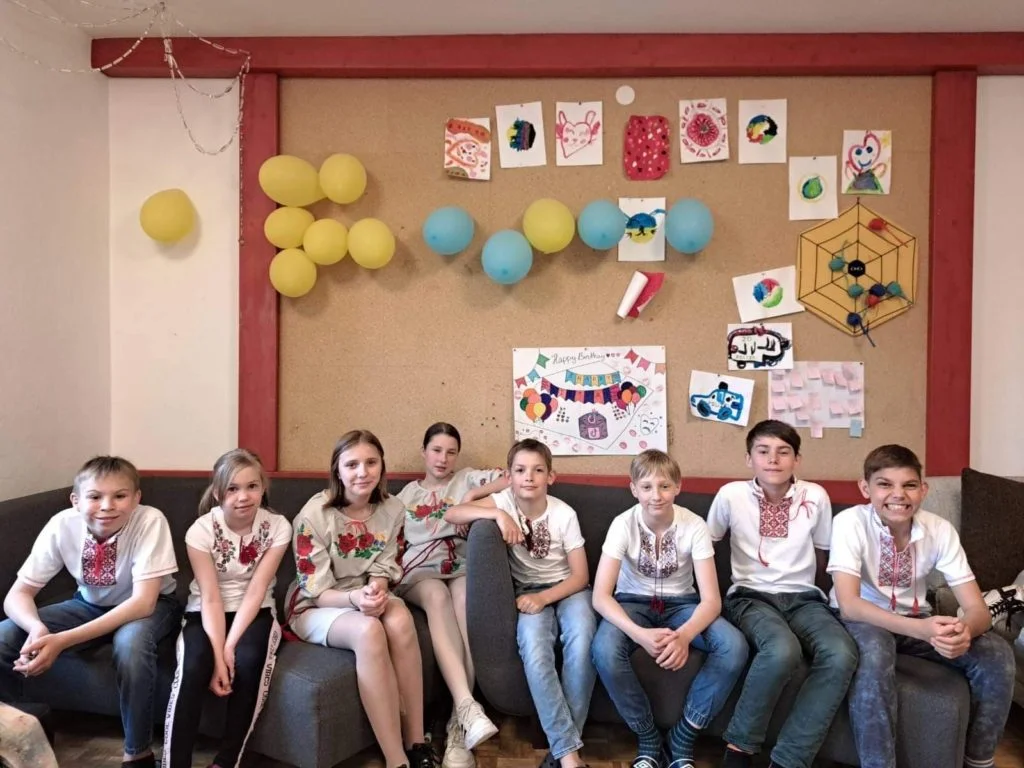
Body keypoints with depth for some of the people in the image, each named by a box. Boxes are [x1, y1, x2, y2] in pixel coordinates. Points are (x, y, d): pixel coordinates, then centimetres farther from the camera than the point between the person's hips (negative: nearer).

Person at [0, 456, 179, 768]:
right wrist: (38, 629, -37)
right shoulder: (61, 525, -20)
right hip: (90, 604, 4)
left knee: (131, 641, -37)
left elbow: (143, 602, -32)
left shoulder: (150, 521, -31)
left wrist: (63, 640, -40)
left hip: (150, 607, -4)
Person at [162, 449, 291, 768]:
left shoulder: (277, 527, -13)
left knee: (248, 660, -29)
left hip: (254, 613, 0)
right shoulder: (201, 530, -15)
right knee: (193, 666, -30)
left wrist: (229, 649, -25)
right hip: (205, 614, 0)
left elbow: (255, 592, -16)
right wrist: (218, 656, -27)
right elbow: (211, 598, -18)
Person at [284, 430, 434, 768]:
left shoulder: (392, 509, -7)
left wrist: (375, 593, -25)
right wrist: (355, 598, -37)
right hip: (314, 608, -3)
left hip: (364, 598, 4)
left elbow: (382, 569, -1)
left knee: (400, 621, -32)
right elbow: (315, 592, -17)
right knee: (368, 631, -36)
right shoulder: (314, 514, -19)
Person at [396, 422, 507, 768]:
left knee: (466, 597, -37)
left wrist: (473, 495, -5)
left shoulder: (468, 479, 16)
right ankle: (467, 706, -49)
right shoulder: (407, 493, 23)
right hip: (419, 573, 1)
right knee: (437, 594, -37)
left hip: (461, 569, 0)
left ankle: (458, 723, -38)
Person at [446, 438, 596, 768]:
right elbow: (451, 515, -18)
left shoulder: (564, 513, -9)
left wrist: (545, 598, -23)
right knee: (534, 649, -31)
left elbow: (581, 575, -8)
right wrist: (498, 514, -31)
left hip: (566, 589, 0)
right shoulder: (504, 500, -8)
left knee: (581, 641, -32)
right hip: (529, 591, 0)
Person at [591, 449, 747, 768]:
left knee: (734, 647, -27)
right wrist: (639, 634, -41)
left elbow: (711, 599, -19)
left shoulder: (694, 526, -17)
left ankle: (683, 739, -7)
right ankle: (648, 739, -8)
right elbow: (600, 595, -23)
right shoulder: (623, 524, -19)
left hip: (681, 604, 1)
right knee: (604, 650, -33)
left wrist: (684, 635, -40)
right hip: (633, 603, -1)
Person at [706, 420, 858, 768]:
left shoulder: (816, 497, 1)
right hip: (751, 596, -2)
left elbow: (821, 559, 16)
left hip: (804, 598, 3)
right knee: (783, 651, -36)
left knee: (842, 655, -30)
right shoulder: (731, 495, -3)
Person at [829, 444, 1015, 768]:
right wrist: (920, 629, -46)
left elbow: (977, 607, -15)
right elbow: (848, 603, -32)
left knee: (997, 654, -19)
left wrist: (965, 629, -41)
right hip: (864, 620, -4)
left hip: (915, 617, 4)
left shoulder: (941, 530, -13)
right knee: (874, 651, -38)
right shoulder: (850, 522, -24)